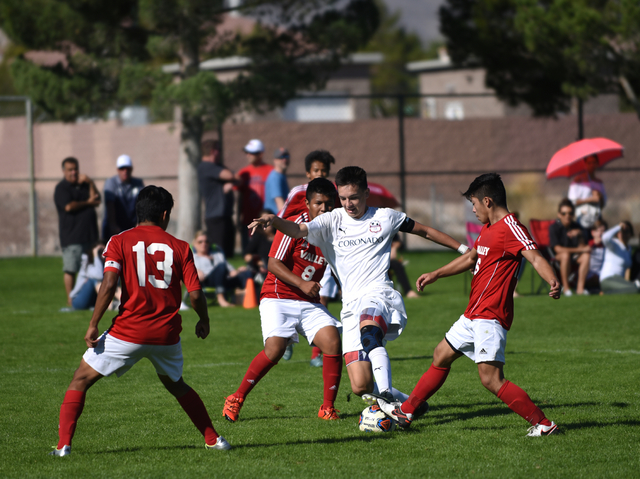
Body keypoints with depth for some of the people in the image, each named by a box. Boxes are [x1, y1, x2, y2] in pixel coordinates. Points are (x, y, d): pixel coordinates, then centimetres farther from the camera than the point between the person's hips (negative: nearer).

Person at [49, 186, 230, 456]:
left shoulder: (120, 242, 0)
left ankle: (64, 444, -4)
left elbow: (109, 284, -12)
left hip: (129, 331, -3)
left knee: (81, 380, 8)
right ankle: (213, 439, 28)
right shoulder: (179, 247, 5)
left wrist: (93, 325, -8)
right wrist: (204, 322, 20)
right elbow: (195, 294, 1)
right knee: (176, 385, 30)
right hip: (167, 333, 3)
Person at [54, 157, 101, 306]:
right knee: (70, 269, -6)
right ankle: (70, 299, -2)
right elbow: (68, 206, -14)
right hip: (71, 236, -6)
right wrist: (87, 203, -3)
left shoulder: (84, 185, 18)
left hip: (89, 235, 6)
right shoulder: (61, 188, 0)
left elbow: (96, 202, 6)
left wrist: (90, 183, -6)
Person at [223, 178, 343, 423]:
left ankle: (328, 407, -3)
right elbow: (273, 264, -14)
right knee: (274, 350, -22)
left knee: (333, 343, -16)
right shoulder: (294, 227, -11)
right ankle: (236, 399, -3)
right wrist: (301, 284, -22)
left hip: (310, 302, 5)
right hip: (278, 298, -5)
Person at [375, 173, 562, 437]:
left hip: (490, 316, -11)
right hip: (473, 315, 11)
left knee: (491, 378, -17)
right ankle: (405, 412, 32)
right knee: (441, 356, 20)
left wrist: (552, 281, -47)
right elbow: (471, 258, 32)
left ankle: (543, 424, -15)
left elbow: (535, 257, -28)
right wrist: (435, 275, 36)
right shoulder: (488, 228, 16)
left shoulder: (510, 227, -15)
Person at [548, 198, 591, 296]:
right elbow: (558, 249, -19)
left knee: (586, 255, -25)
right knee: (566, 254, -38)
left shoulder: (576, 227, 4)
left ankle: (580, 287, -26)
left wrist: (579, 235, -21)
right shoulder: (554, 227, -10)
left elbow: (582, 247, -1)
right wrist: (580, 249, -20)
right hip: (556, 258, -5)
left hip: (574, 258, 5)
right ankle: (566, 288, -28)